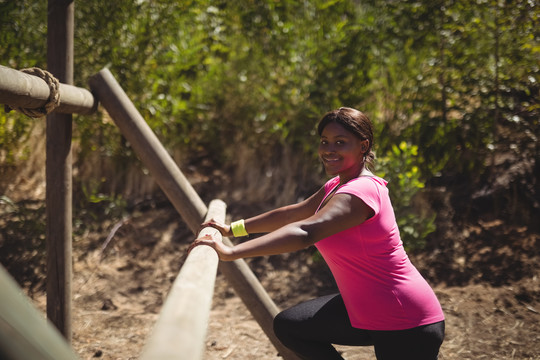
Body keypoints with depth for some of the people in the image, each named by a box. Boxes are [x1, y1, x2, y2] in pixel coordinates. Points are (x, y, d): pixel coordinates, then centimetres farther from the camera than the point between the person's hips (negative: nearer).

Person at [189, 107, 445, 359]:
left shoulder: (361, 191, -24)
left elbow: (305, 232, -38)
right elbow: (292, 214, 15)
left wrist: (231, 253, -44)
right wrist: (232, 229, 13)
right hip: (365, 309, 9)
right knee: (288, 326, 8)